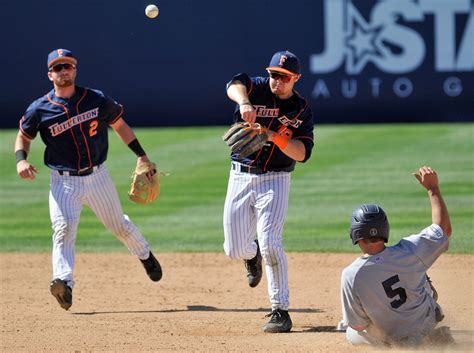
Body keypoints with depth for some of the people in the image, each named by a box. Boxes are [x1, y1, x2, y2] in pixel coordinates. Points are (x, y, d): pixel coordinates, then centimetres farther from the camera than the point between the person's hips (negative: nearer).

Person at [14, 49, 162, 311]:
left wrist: (141, 156, 6)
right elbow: (23, 136, 8)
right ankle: (63, 281, -34)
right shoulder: (39, 110, -6)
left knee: (119, 225, 16)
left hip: (97, 178, 1)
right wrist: (21, 160, -12)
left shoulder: (97, 100, -4)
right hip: (63, 182, -1)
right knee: (63, 227, -24)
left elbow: (120, 125, 10)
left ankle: (145, 255, 45)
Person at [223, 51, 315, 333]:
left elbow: (303, 153, -11)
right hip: (241, 177, 2)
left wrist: (275, 136, -28)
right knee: (235, 249, 4)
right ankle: (253, 253, 44)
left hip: (275, 180, -2)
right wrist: (244, 103, -48)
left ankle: (281, 311, -12)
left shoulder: (302, 110, -1)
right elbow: (235, 84, -26)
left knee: (270, 244, -18)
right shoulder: (258, 88, -2)